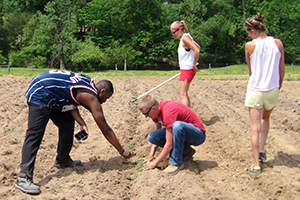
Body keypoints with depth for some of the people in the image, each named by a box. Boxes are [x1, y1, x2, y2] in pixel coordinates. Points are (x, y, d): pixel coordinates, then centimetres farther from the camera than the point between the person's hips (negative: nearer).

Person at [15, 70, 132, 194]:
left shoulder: (88, 82, 7)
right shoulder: (91, 98, -16)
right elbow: (106, 130, -10)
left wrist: (82, 123, -1)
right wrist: (122, 151, -1)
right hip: (39, 94, -10)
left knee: (67, 123, 14)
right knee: (34, 135, -16)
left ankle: (63, 160, 25)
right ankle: (24, 178, -18)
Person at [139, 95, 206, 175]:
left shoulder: (168, 112, -30)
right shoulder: (157, 109, -3)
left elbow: (169, 144, -28)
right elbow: (156, 137, 7)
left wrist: (155, 162, -21)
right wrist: (151, 155, -5)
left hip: (198, 135, -9)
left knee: (177, 125, -40)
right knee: (151, 136, -9)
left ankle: (177, 163, -22)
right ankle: (185, 151, 3)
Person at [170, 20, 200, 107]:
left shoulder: (185, 37, -16)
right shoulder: (185, 37, 13)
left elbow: (197, 50, -28)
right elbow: (198, 47, 25)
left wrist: (194, 64, -19)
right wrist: (193, 62, 20)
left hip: (187, 69, -10)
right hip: (185, 68, 10)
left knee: (183, 94, -11)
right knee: (183, 93, 17)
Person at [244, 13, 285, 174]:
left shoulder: (250, 46, -10)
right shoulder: (277, 43, -4)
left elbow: (250, 70, 4)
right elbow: (282, 69, 4)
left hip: (255, 90, -3)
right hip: (272, 90, 3)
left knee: (255, 128, 3)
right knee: (266, 118, 29)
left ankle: (256, 165, 4)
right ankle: (262, 150, 24)